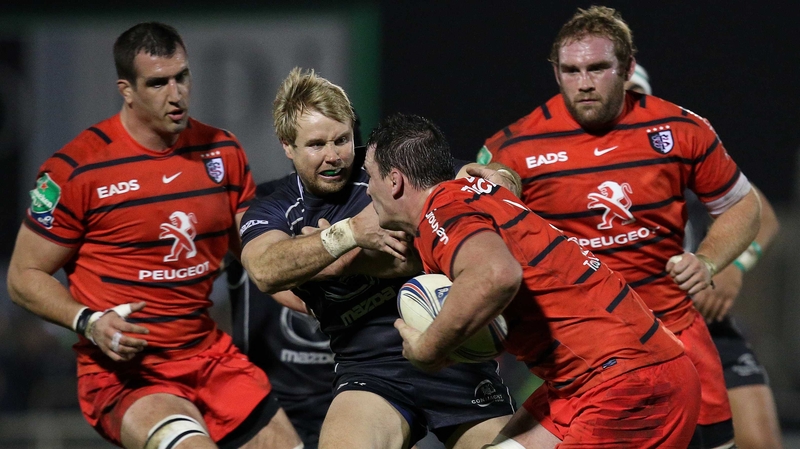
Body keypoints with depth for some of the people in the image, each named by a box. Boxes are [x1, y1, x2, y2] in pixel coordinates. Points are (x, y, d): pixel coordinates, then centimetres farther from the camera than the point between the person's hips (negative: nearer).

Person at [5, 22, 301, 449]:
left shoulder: (223, 152, 8)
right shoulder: (76, 170, -9)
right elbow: (24, 277, -2)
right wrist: (90, 322, -19)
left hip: (212, 357, 6)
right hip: (123, 372, -6)